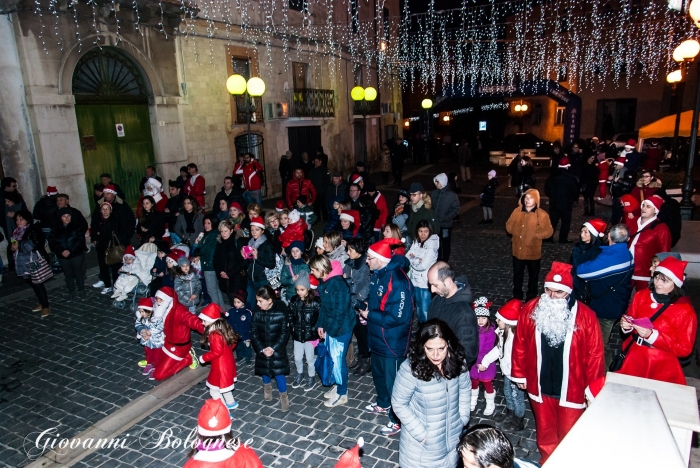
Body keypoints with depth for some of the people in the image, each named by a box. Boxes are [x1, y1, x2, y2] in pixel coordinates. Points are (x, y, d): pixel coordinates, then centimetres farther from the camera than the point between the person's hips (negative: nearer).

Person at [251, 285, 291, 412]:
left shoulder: (281, 312, -20)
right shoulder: (257, 312, -13)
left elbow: (284, 333, -13)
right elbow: (254, 332, -7)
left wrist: (273, 348, -18)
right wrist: (262, 349, -15)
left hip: (277, 348, -3)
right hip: (262, 348, 3)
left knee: (279, 373, -2)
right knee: (264, 370, 18)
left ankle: (283, 396, 20)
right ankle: (267, 387, 49)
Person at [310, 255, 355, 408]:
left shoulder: (338, 283, -23)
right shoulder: (323, 283, 5)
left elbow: (341, 309, -21)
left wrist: (332, 329, -17)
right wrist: (321, 325, 9)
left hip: (341, 328, -8)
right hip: (329, 326, 8)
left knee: (338, 360, 0)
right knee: (332, 358, 16)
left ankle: (342, 394, 15)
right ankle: (338, 385, 34)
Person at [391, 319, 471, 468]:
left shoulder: (457, 362, -16)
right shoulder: (410, 369, -29)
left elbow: (464, 389, 2)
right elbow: (399, 405, -18)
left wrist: (463, 418, -1)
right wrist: (420, 432, -18)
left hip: (452, 433, 4)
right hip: (422, 437, -4)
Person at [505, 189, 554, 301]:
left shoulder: (542, 215, -12)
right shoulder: (517, 211, -1)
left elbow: (549, 231, -13)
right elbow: (509, 226, 6)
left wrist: (535, 235, -19)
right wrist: (516, 232, -11)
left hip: (533, 252, -3)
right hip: (518, 251, 3)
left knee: (533, 275, 15)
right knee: (517, 274, 17)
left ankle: (531, 297, 32)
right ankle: (517, 296, 34)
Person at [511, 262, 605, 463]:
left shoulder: (585, 316, -18)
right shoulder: (530, 310, -11)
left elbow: (594, 354, -10)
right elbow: (520, 345, -1)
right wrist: (519, 374, 6)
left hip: (572, 389, -2)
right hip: (540, 386, 2)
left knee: (569, 433, 16)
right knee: (545, 429, 23)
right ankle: (547, 460, 48)